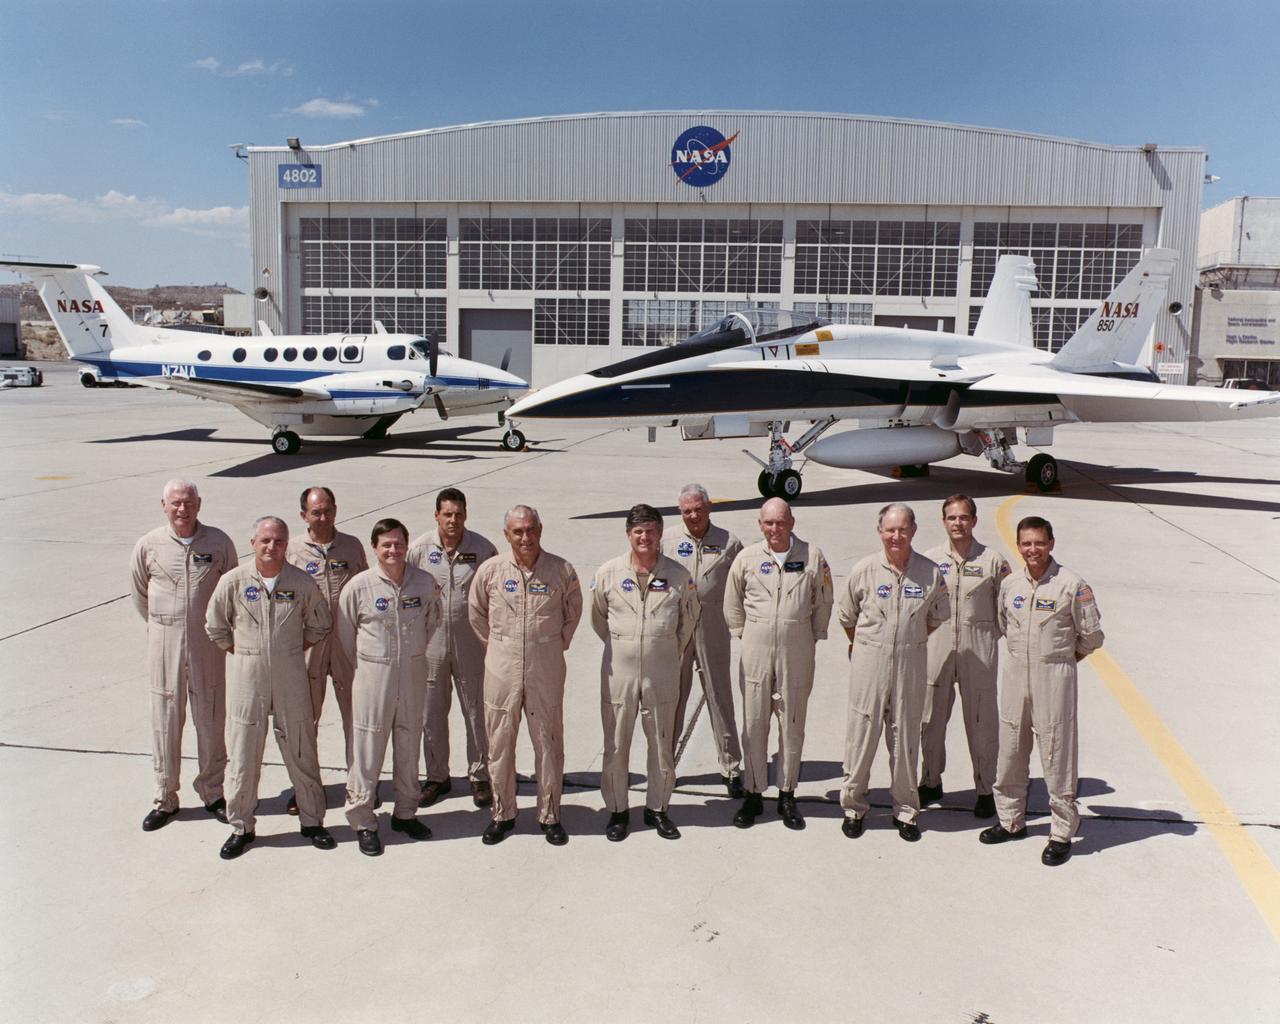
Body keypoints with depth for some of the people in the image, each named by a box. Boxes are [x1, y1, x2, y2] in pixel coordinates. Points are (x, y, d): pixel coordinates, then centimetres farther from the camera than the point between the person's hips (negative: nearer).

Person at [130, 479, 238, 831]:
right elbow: (139, 594, 13)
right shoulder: (149, 545, -1)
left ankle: (212, 792, 23)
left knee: (210, 720, 7)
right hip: (164, 646, 0)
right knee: (165, 720, 7)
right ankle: (164, 799, 20)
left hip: (208, 645, 0)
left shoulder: (219, 543, -2)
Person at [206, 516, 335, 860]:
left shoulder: (303, 583, -3)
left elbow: (320, 625, 12)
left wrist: (294, 649, 5)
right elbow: (215, 628, 9)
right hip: (247, 676, 0)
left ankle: (312, 820, 22)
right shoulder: (233, 582, -4)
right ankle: (241, 827, 22)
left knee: (301, 750, 8)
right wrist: (243, 652, 5)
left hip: (291, 675, 0)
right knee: (242, 753, 7)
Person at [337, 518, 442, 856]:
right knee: (369, 750, 3)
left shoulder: (425, 583, -4)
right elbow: (344, 631, 2)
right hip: (373, 676, -3)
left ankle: (405, 813, 30)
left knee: (409, 746, 14)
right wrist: (366, 664, 9)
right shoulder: (359, 586, -11)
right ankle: (363, 822, 17)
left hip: (413, 675, 3)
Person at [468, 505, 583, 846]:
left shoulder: (562, 571, -4)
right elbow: (475, 612, 13)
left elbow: (573, 612, 12)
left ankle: (550, 815, 21)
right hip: (502, 668, 1)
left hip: (546, 670, -1)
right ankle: (502, 814, 25)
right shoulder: (491, 570, -3)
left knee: (548, 743, 7)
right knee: (500, 743, 9)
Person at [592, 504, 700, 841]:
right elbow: (598, 617, 11)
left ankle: (657, 809, 28)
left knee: (663, 745, 10)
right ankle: (617, 810, 23)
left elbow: (689, 618, 13)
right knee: (616, 745, 7)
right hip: (619, 671, 0)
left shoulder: (678, 575, -2)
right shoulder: (608, 572, -4)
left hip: (662, 673, 1)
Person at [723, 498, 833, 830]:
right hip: (755, 651, 1)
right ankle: (753, 794, 17)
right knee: (754, 723, 5)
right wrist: (743, 634, 10)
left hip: (797, 652, 0)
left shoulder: (812, 557, -1)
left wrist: (814, 638, 8)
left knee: (792, 724, 7)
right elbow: (732, 603, 12)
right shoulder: (747, 558, 1)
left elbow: (822, 603, 8)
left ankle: (787, 795, 20)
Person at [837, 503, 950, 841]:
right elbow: (847, 616, 8)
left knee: (905, 737, 9)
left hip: (911, 663, 1)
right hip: (868, 661, -1)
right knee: (861, 734, 4)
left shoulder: (931, 573, -3)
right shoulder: (864, 569, -6)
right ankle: (853, 807, 20)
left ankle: (905, 810, 25)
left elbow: (937, 617, 13)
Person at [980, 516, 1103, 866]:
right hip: (1014, 674, 5)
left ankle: (1061, 833, 13)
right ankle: (1011, 821, 30)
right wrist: (1022, 654, 12)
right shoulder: (1010, 584, 5)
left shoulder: (1071, 584, -9)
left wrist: (1065, 658, 3)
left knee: (1057, 754, 0)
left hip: (1054, 678, -5)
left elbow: (1091, 636, -2)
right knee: (1010, 751, 13)